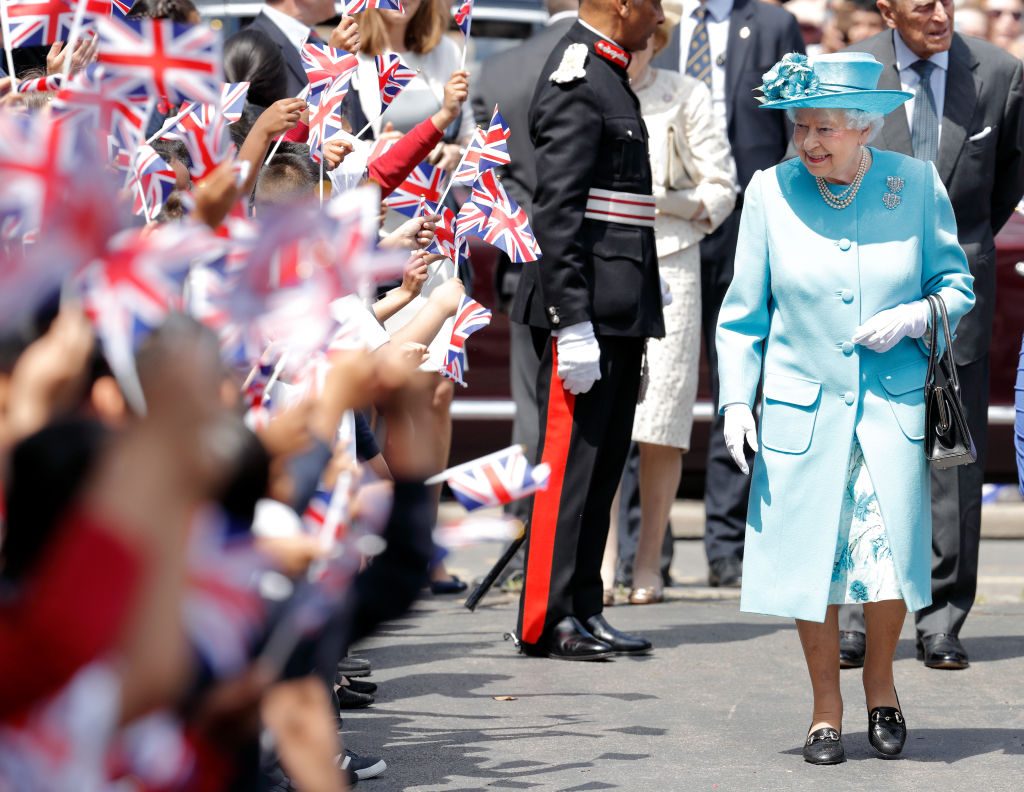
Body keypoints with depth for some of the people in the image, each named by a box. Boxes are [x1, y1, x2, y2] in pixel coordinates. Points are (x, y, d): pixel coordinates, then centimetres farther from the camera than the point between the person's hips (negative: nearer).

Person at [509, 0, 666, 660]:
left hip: (620, 309, 10)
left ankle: (583, 610, 17)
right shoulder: (576, 83, -14)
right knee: (570, 463, -6)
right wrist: (573, 325, -23)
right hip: (590, 309, -10)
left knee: (603, 465, 12)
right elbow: (557, 211, -20)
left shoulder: (608, 76, 17)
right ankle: (548, 621, -3)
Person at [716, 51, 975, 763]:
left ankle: (880, 680, 23)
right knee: (811, 562, 0)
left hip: (894, 409, 0)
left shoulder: (917, 185, -2)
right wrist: (736, 401, -1)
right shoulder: (771, 191, 0)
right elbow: (743, 312, 6)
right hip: (802, 414, 1)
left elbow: (957, 287, 8)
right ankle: (826, 708, 19)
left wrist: (912, 318, -12)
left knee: (892, 560, -6)